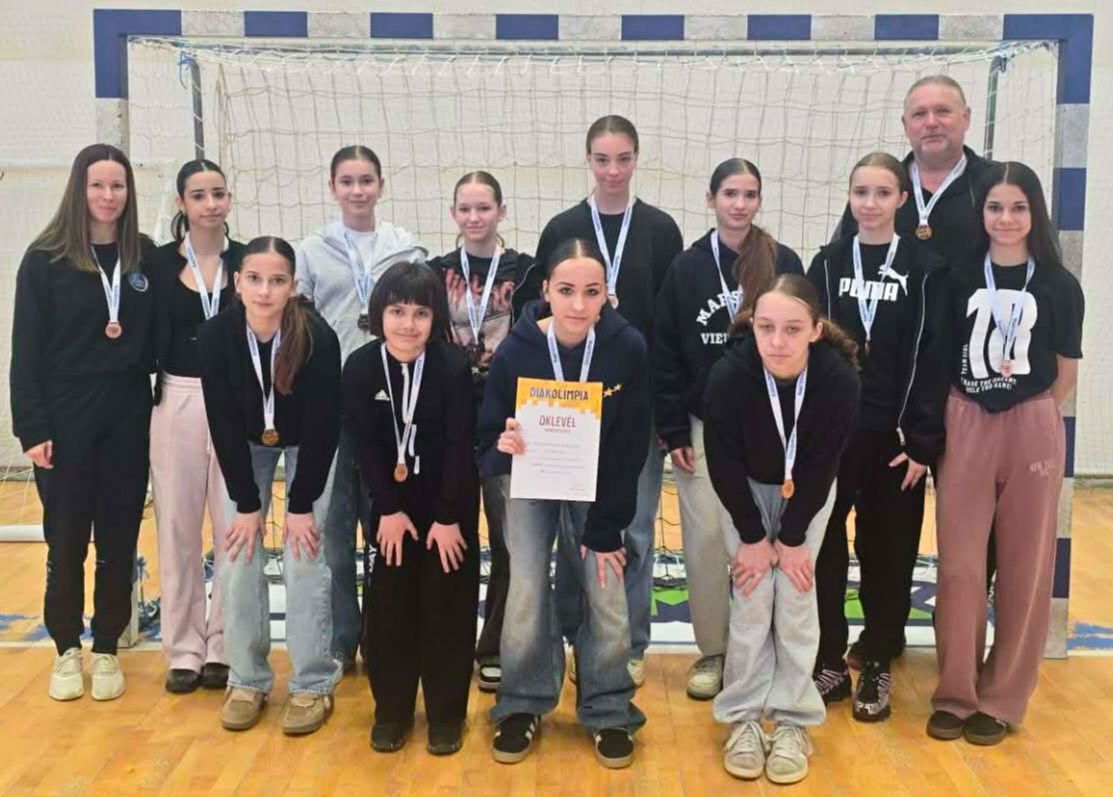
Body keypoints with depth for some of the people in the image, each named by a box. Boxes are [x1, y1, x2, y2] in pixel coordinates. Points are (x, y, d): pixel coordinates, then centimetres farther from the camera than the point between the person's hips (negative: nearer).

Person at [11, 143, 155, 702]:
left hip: (127, 416, 2)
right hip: (65, 417, -2)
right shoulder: (45, 259, -4)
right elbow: (26, 350, -6)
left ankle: (107, 650, 21)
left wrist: (131, 342, -9)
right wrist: (32, 428, -11)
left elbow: (158, 337, 12)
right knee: (66, 536, 6)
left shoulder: (146, 256, 4)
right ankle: (67, 649, 22)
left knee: (119, 536, 8)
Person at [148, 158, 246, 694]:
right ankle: (184, 648, 17)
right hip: (176, 402, 0)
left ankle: (225, 645, 15)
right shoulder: (160, 263, 2)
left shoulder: (247, 260, 2)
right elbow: (147, 338, 2)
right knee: (177, 526, 6)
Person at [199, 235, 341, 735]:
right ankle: (247, 681, 10)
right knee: (238, 559, -3)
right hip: (246, 446, 2)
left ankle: (313, 685, 2)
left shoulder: (318, 337, -31)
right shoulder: (216, 336, -25)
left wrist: (301, 504, -21)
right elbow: (223, 424, -17)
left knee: (303, 562, -10)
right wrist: (246, 503, -16)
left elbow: (323, 425, -23)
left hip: (307, 448, -2)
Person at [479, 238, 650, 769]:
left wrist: (603, 529, -15)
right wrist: (502, 448, -39)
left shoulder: (628, 349, -24)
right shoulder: (515, 352, -25)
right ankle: (522, 707, 14)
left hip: (598, 483, 0)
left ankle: (608, 711, 14)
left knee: (607, 596, -6)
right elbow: (486, 445, -14)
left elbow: (630, 447, -16)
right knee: (526, 592, -8)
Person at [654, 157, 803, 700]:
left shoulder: (785, 263, -1)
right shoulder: (687, 267, 0)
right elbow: (665, 354, 0)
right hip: (703, 426, 0)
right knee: (705, 538, 0)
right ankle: (712, 651, 14)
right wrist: (674, 431, -5)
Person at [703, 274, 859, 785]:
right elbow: (724, 465, -20)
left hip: (808, 493, 0)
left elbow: (821, 467, -20)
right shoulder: (728, 375, -33)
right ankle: (743, 718, 8)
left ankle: (793, 722, 8)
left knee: (796, 596, -3)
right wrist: (752, 538, -15)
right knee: (751, 598, -5)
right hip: (746, 489, 0)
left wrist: (792, 539, -15)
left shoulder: (839, 379, -32)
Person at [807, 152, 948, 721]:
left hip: (895, 435, -1)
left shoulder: (926, 268, -1)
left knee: (888, 552, 7)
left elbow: (934, 358, -4)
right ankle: (829, 661, 18)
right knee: (823, 548, 5)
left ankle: (877, 665, 20)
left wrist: (922, 441, -10)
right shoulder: (827, 264, 5)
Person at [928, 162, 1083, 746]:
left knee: (1024, 567, 5)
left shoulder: (1059, 286, 2)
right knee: (959, 564, 1)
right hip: (965, 426, 0)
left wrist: (1028, 416, 5)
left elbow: (1066, 375, 9)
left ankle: (1002, 698, 18)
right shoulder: (960, 278, 3)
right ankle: (956, 693, 14)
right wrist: (944, 423, 1)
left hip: (1033, 430, 0)